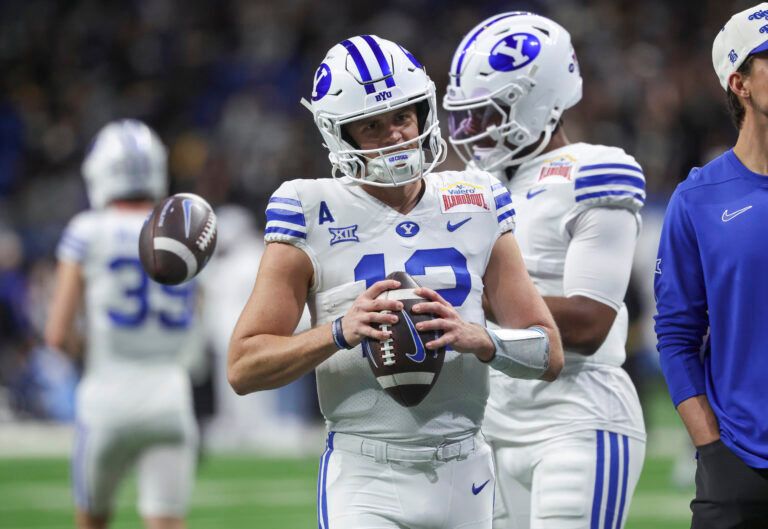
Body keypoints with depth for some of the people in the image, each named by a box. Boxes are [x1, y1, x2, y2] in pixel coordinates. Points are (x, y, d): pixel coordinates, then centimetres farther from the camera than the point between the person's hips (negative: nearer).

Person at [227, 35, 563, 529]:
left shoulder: (476, 205, 7)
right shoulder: (315, 214, -3)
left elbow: (549, 353, 6)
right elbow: (244, 367, -5)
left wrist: (478, 339, -14)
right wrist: (339, 332, -20)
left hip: (466, 475, 4)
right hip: (365, 483, -4)